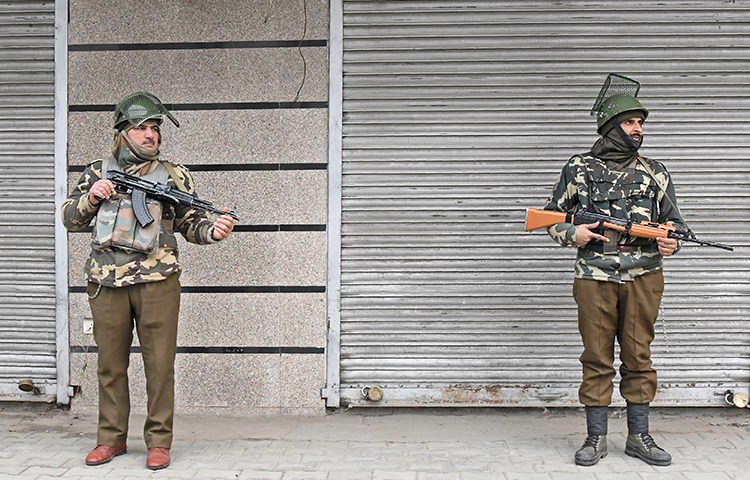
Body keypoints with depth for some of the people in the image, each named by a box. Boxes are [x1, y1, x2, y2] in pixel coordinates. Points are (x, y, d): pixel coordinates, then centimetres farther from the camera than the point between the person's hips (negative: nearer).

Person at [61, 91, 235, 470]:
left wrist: (213, 230, -14)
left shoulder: (174, 176, 7)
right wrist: (91, 197, -6)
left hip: (156, 280, -2)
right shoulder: (98, 172, 12)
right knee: (110, 362, 10)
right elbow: (71, 220, 13)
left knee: (159, 363, 0)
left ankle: (158, 442, 12)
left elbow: (190, 224, 7)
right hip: (106, 281, 2)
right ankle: (111, 439, 24)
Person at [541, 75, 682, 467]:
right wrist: (572, 234, -10)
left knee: (638, 358, 8)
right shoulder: (579, 169, 4)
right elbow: (551, 215, 10)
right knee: (596, 359, 4)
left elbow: (674, 221, 15)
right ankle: (596, 438, 15)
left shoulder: (654, 172, 11)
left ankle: (638, 436, 20)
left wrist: (671, 242, -7)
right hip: (595, 277, -2)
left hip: (643, 278, 2)